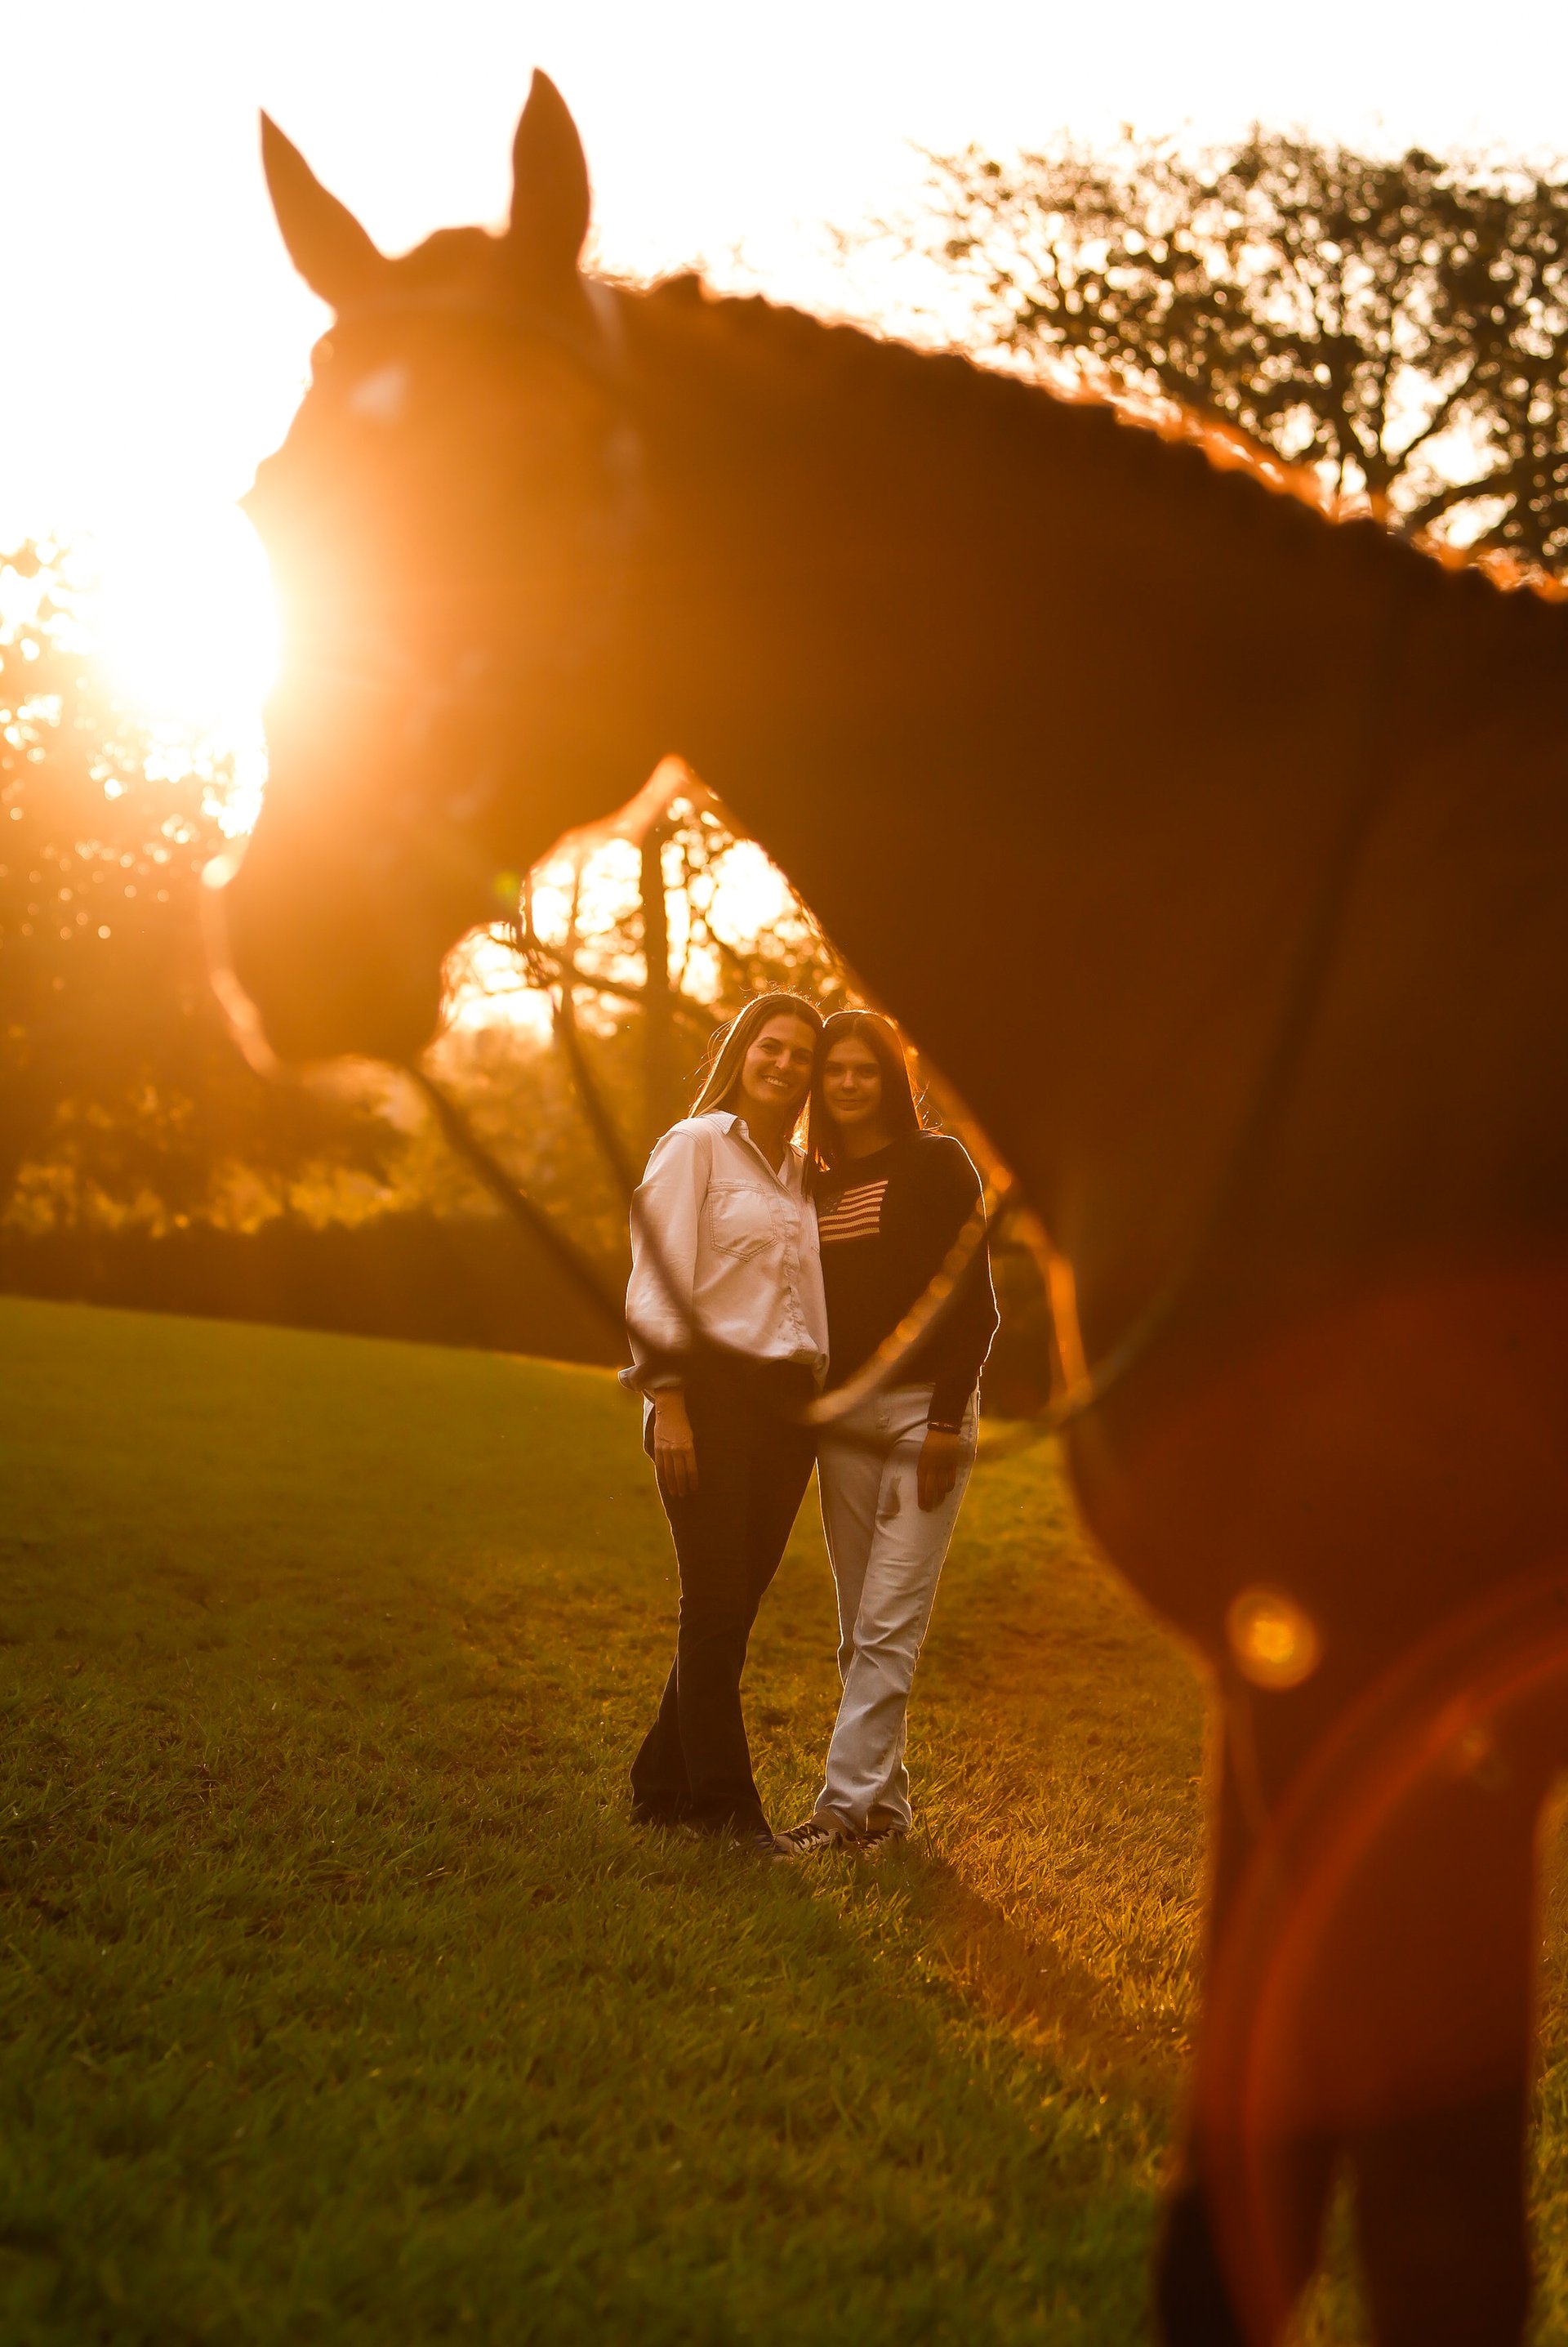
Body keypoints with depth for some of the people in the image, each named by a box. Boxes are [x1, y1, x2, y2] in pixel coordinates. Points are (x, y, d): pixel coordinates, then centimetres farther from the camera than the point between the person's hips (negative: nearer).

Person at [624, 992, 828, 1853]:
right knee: (715, 1602, -4)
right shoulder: (696, 1144, -1)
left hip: (787, 1398, 6)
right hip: (712, 1390, -6)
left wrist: (814, 1398, 9)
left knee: (737, 1604, 7)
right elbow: (656, 1280, -7)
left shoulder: (800, 1170, 17)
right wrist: (669, 1402, -15)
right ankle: (724, 1803, 3)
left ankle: (663, 1784, 17)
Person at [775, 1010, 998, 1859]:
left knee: (888, 1625, -9)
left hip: (922, 1408, -6)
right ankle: (887, 1804, 12)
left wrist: (947, 1419, -14)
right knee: (860, 1631, 6)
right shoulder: (815, 1181, 14)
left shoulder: (937, 1163, -1)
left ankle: (846, 1803, -10)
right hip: (841, 1414, 6)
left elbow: (974, 1300, -6)